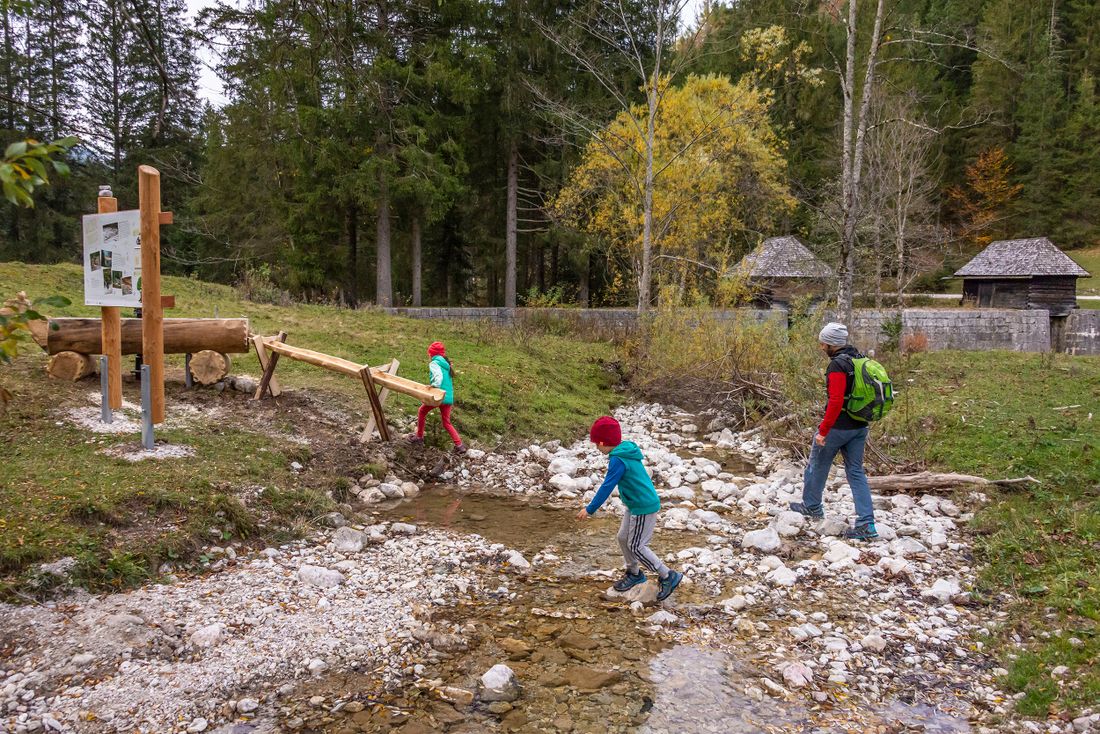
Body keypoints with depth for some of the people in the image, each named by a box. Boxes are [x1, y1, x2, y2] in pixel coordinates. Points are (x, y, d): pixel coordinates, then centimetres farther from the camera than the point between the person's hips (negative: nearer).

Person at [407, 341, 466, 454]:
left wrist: (435, 385, -38)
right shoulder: (446, 363, 17)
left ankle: (419, 437, 28)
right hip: (448, 397, 7)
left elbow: (438, 376, -24)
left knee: (421, 412, 20)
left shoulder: (434, 363, -5)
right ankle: (459, 445, 3)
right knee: (446, 423, 15)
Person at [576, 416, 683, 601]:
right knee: (623, 538, 18)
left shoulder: (618, 460, -24)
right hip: (635, 505, 10)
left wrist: (590, 509, -17)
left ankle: (668, 576, 9)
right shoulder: (627, 450, 6)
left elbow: (607, 487, -23)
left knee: (636, 546, -1)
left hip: (644, 508, -10)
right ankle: (634, 573, 35)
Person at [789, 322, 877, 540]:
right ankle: (866, 524, 6)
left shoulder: (838, 365, -20)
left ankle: (812, 506, 33)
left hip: (839, 427, -8)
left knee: (817, 465, 14)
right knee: (856, 472, 10)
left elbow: (836, 401, -28)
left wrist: (823, 431, -23)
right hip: (859, 427, 8)